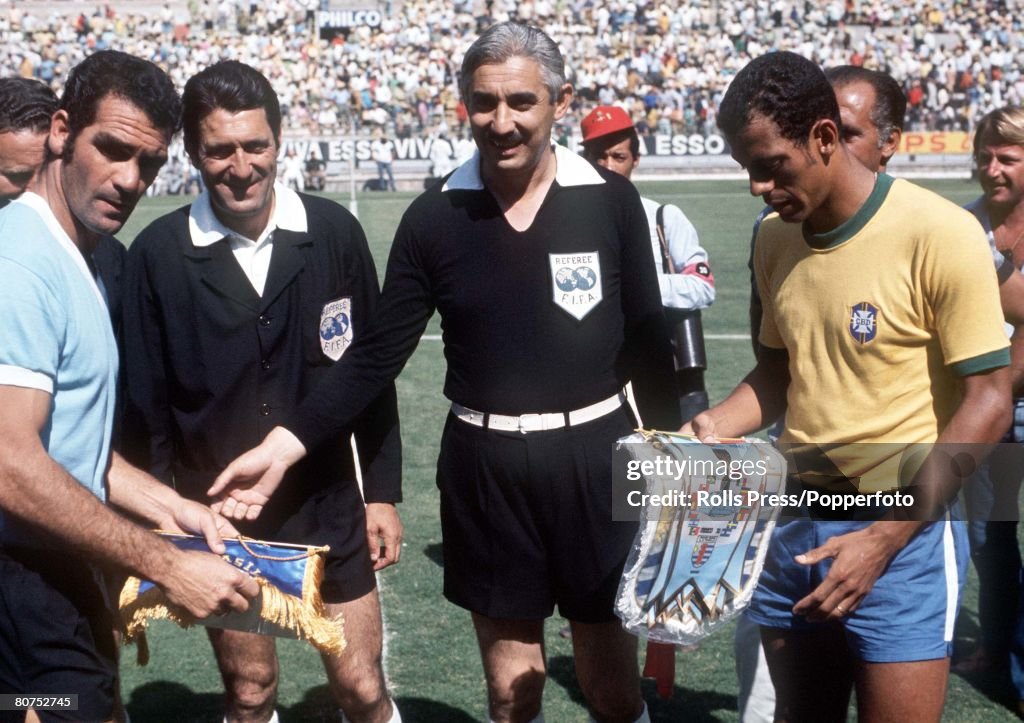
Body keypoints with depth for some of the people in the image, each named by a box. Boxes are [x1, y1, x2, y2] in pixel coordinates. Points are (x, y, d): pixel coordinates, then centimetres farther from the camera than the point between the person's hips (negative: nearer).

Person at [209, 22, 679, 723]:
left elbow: (646, 342, 2)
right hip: (483, 468, 1)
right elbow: (378, 353, -2)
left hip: (593, 459, -1)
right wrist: (283, 446, -12)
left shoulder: (610, 201, -5)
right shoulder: (434, 217, -3)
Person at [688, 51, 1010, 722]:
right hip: (797, 521, 6)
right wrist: (716, 427, -3)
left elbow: (988, 399, -14)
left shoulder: (940, 234, -15)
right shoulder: (774, 238, 5)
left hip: (903, 530, -6)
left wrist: (885, 538, -18)